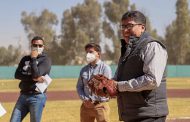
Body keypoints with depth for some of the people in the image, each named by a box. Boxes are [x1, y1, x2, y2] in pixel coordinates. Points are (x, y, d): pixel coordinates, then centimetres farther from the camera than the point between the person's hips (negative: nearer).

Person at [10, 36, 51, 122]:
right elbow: (17, 75, -1)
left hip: (37, 97, -5)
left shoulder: (46, 60, -2)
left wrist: (33, 59, -9)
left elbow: (36, 74, -17)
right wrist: (32, 78, -14)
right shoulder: (25, 59, 14)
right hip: (23, 95, 5)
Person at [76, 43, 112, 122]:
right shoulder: (84, 69, 11)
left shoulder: (105, 68, -4)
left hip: (100, 105, -5)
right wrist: (84, 99, -6)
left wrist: (93, 101, -13)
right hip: (86, 106, 5)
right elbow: (79, 86, 11)